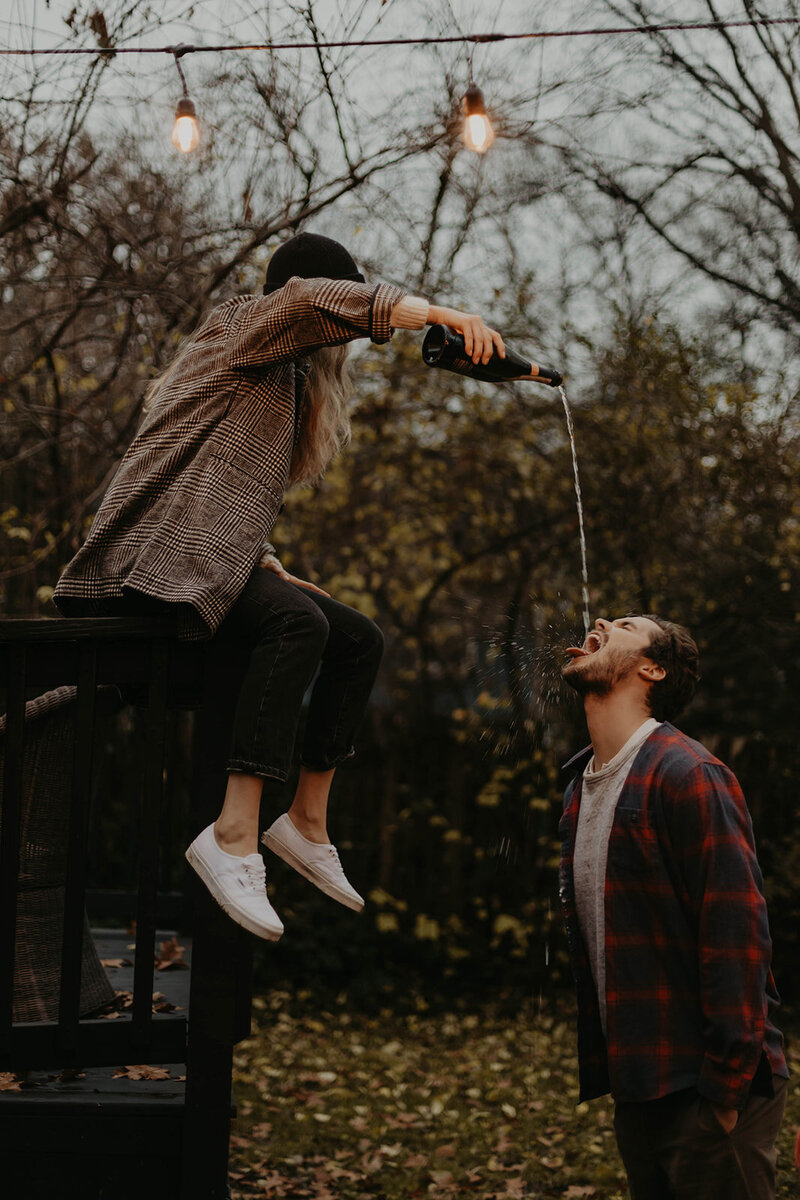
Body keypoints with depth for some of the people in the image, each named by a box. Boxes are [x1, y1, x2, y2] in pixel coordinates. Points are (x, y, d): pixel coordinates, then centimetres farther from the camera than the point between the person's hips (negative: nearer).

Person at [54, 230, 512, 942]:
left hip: (217, 561, 10)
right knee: (297, 623, -34)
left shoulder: (289, 378, 28)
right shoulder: (240, 326, 1)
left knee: (361, 640, 2)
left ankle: (307, 821, 0)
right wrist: (443, 314, -30)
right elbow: (315, 299, -21)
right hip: (157, 557, -10)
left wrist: (265, 562, 11)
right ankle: (236, 835, -41)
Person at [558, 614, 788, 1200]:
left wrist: (726, 1092, -19)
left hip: (705, 1089, -8)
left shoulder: (688, 775, -13)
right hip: (637, 1090, 8)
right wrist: (600, 1065, 12)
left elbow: (737, 932, -18)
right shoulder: (580, 789, 14)